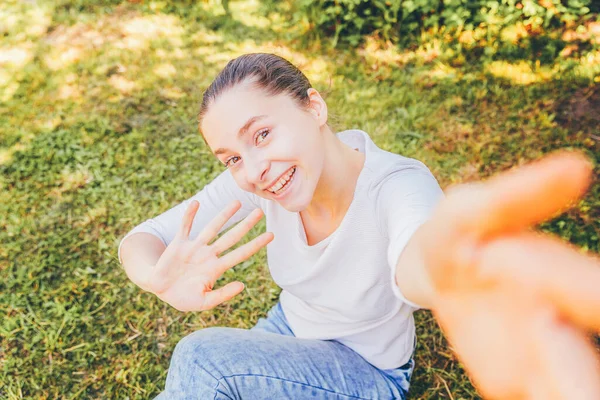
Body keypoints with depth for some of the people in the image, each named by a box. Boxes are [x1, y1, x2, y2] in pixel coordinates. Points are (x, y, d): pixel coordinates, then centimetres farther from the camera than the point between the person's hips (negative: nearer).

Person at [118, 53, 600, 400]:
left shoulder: (398, 186, -32)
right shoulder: (253, 179, -18)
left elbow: (411, 255, -55)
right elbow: (140, 237, -21)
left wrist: (438, 263, -80)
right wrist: (161, 277, -45)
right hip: (289, 332, 5)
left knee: (201, 359, -22)